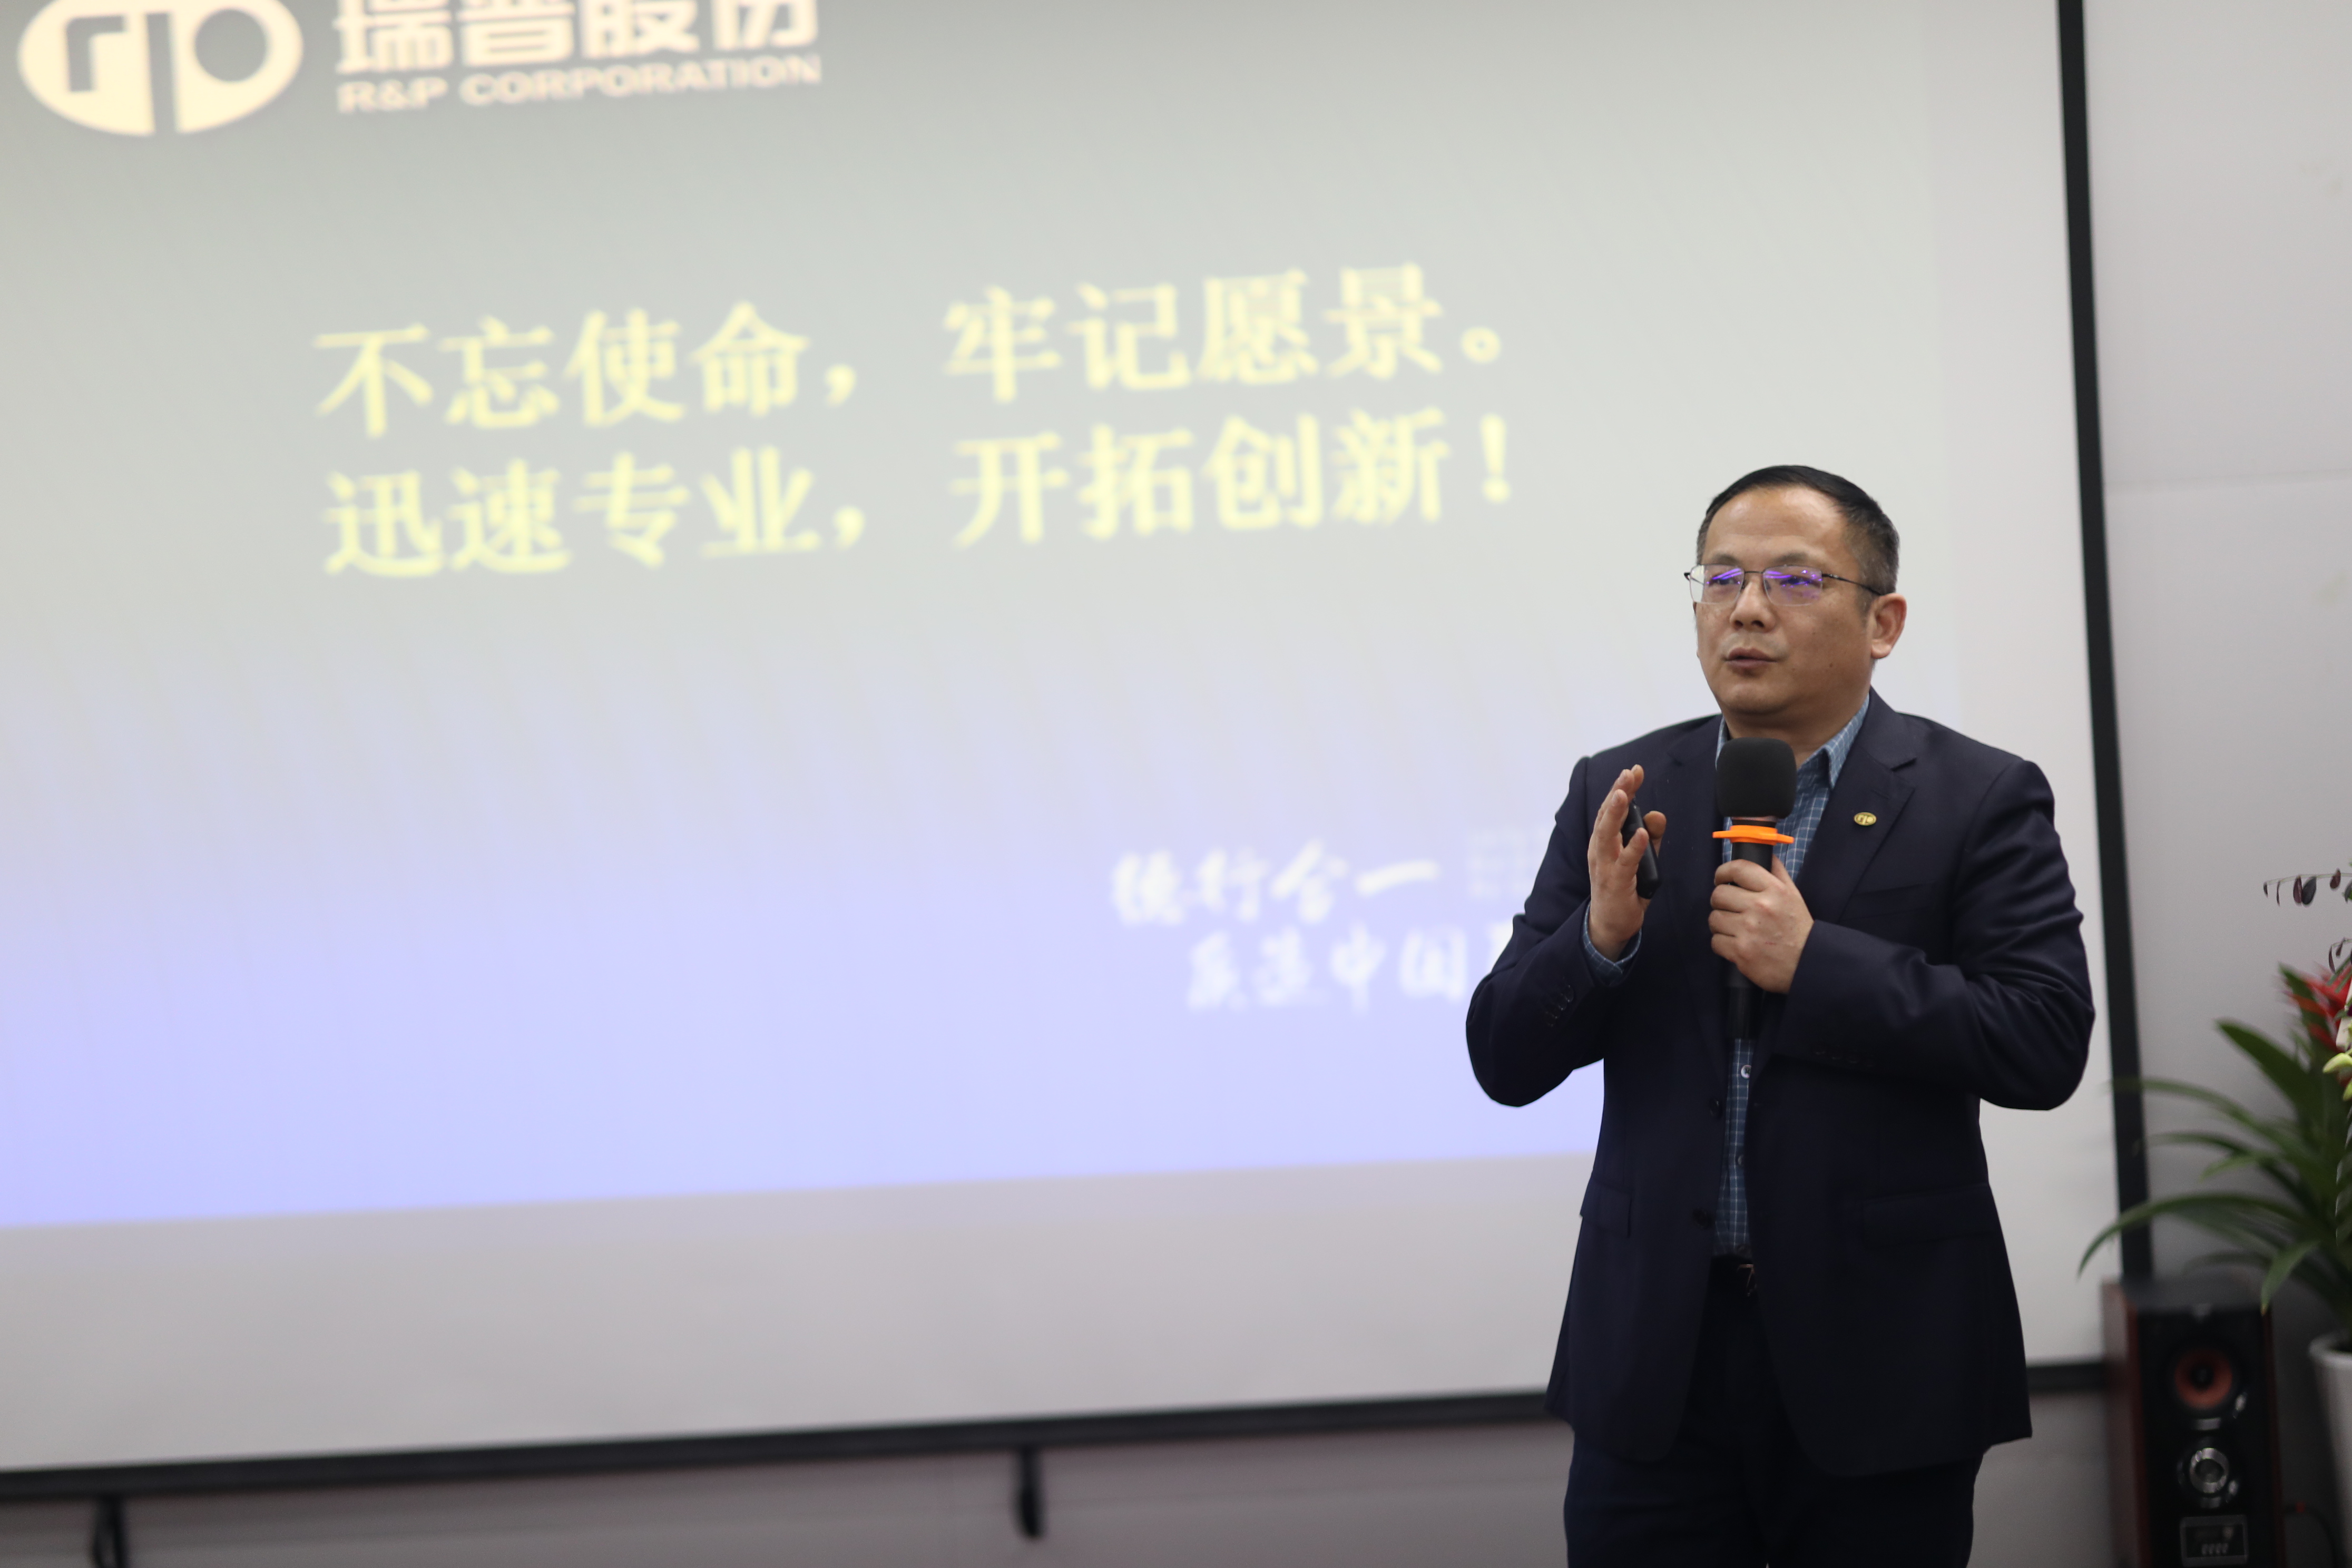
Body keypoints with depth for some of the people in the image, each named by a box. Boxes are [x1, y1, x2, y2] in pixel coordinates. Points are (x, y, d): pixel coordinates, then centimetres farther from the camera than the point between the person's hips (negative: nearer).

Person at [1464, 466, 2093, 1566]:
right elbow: (1505, 1063, 6)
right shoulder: (1621, 796, 8)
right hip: (1658, 1349, 2)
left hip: (1877, 1360, -2)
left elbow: (2044, 1045, -11)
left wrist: (1815, 964, -17)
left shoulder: (1979, 799, 0)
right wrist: (1601, 933, -14)